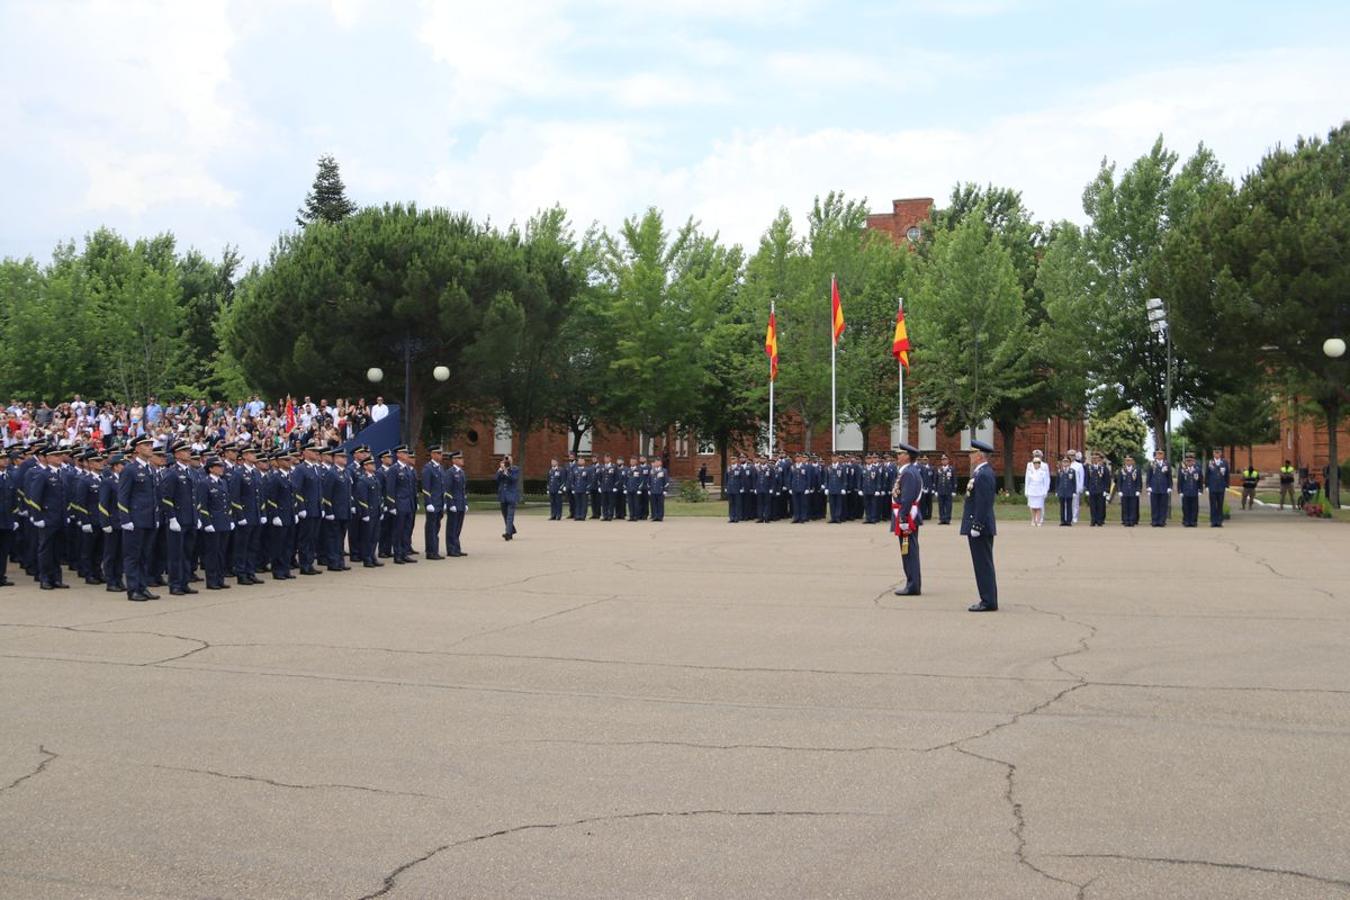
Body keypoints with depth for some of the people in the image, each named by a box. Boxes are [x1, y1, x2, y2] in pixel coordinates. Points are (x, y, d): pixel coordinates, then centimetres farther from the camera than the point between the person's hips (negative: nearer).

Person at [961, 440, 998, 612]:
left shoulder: (984, 475, -17)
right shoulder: (981, 472, 15)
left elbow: (983, 504, -22)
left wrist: (976, 526, -22)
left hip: (981, 528, -10)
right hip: (980, 528, 10)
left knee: (984, 565, -6)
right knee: (983, 565, 13)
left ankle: (989, 602, -3)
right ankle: (988, 600, 19)